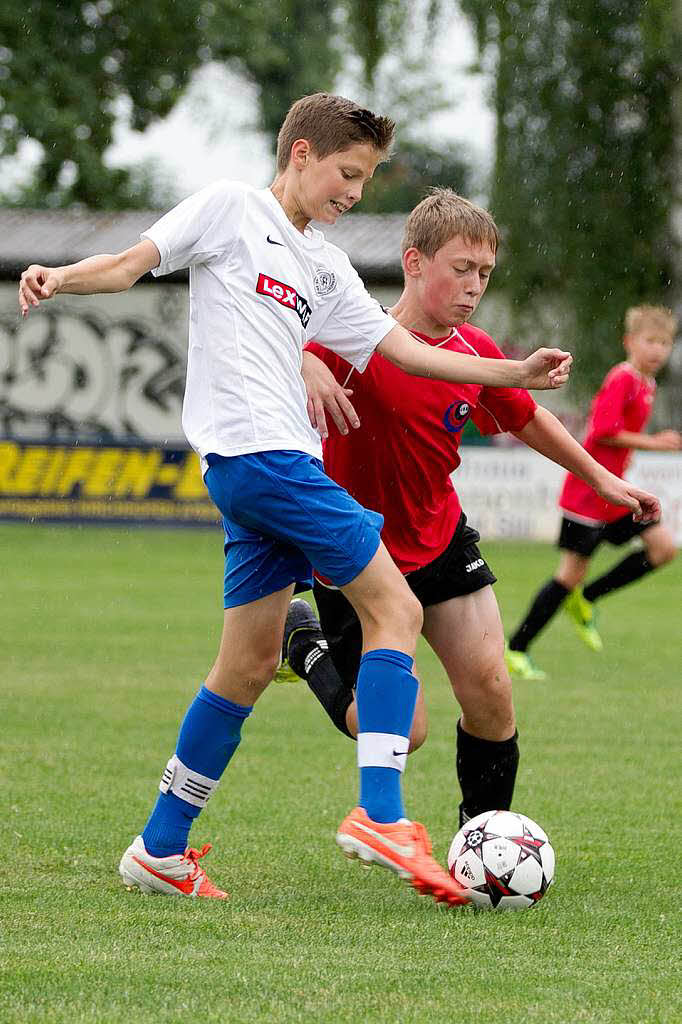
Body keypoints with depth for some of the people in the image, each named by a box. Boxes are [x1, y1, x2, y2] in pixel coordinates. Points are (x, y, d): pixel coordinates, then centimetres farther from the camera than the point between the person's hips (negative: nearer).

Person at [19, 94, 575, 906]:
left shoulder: (325, 268, 24)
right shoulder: (231, 207, 3)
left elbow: (404, 350, 25)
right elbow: (132, 264, -3)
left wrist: (514, 374, 21)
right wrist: (58, 278, -23)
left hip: (281, 464, 9)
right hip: (256, 450, -9)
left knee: (250, 664, 9)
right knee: (393, 608, -12)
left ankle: (161, 850, 14)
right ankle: (378, 814, -20)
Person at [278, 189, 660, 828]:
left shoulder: (477, 354, -3)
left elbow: (527, 419, 16)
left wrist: (600, 478, 19)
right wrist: (306, 368, -53)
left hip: (441, 539, 5)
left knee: (490, 695, -5)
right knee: (402, 732, -5)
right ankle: (304, 643, 23)